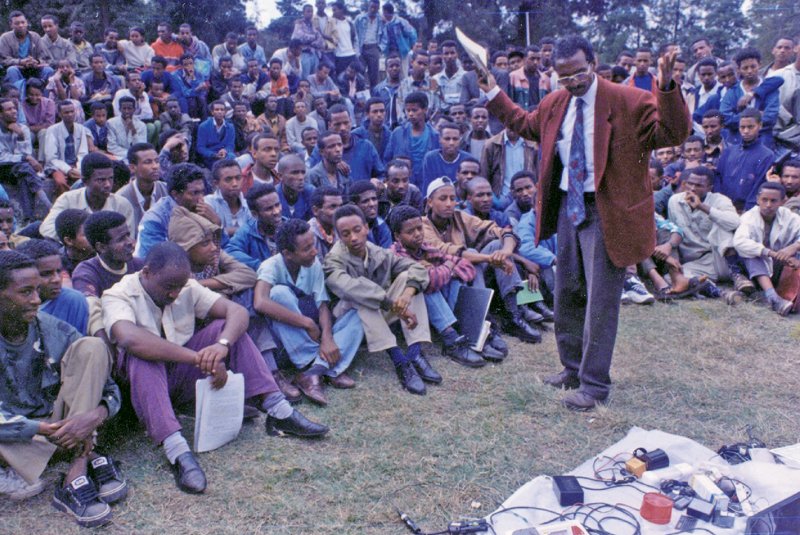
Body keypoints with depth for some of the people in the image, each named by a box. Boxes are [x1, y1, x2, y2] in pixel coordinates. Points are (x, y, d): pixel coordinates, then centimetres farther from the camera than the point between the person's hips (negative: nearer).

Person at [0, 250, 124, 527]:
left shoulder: (53, 330, -7)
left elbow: (109, 388, -5)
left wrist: (97, 414, -27)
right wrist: (42, 429, -33)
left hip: (64, 422, 2)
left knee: (91, 348, -18)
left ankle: (76, 473, -29)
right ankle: (88, 459, -29)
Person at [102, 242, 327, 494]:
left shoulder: (187, 289, -1)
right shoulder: (117, 296, -16)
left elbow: (238, 310, -12)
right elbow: (130, 338, -38)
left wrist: (222, 345, -34)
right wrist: (200, 358, -41)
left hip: (183, 377, 4)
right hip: (143, 385, -4)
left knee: (226, 326, -15)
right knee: (141, 356, -36)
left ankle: (278, 411, -23)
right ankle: (176, 450, -47)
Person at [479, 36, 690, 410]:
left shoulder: (628, 102, -11)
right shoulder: (554, 104, 7)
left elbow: (673, 133, -18)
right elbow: (527, 125, 28)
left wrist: (667, 88, -32)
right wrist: (492, 94, 26)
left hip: (607, 211, -7)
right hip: (568, 206, 7)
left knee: (600, 299, -3)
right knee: (567, 293, 16)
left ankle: (594, 385, 9)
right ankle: (573, 368, 33)